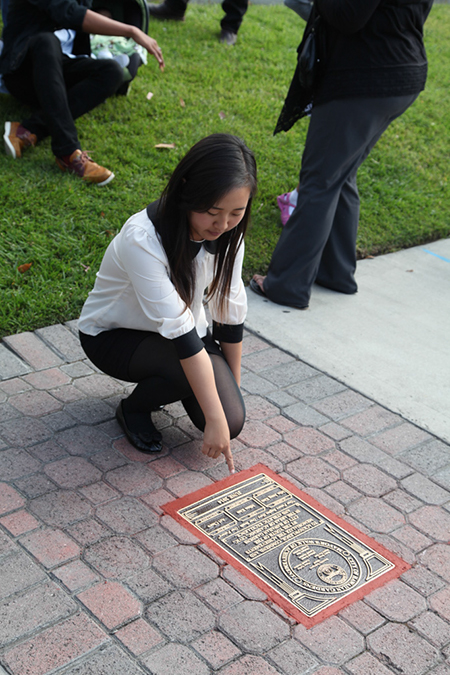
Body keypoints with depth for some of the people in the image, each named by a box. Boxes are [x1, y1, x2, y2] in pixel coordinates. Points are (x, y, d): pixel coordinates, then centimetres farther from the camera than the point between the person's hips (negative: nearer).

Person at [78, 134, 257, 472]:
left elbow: (230, 313, -7)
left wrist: (232, 391, -2)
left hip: (181, 329, 5)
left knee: (232, 418, -16)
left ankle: (156, 383, 13)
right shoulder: (142, 239, -35)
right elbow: (179, 331, -38)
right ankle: (134, 407, -1)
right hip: (113, 336, -5)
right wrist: (215, 418, -37)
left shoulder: (227, 233, -16)